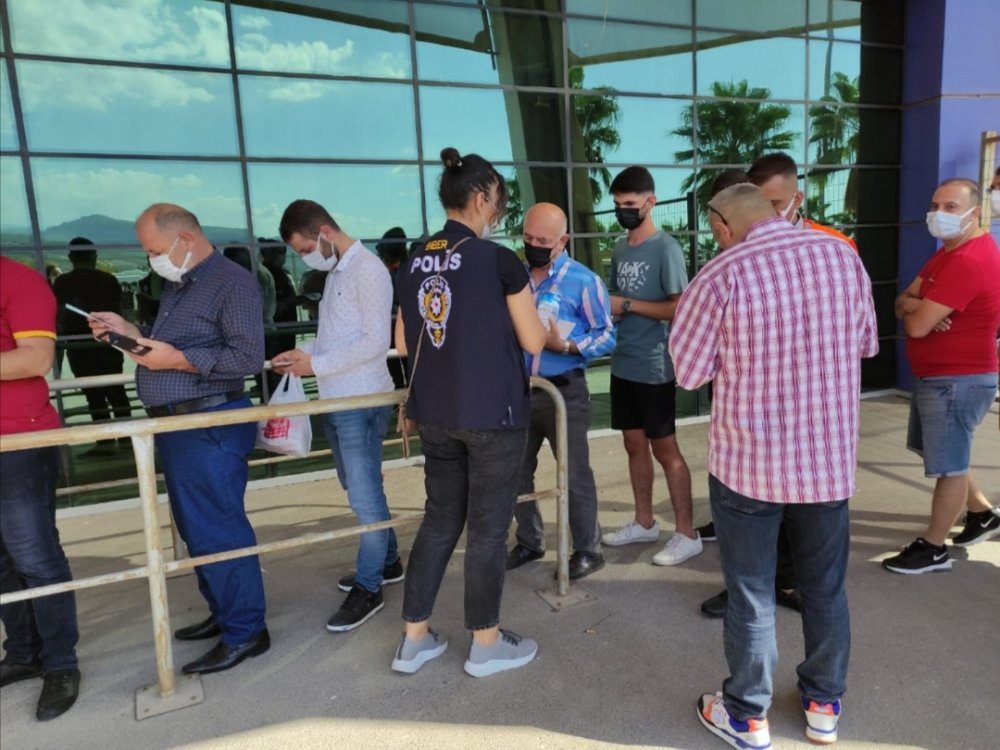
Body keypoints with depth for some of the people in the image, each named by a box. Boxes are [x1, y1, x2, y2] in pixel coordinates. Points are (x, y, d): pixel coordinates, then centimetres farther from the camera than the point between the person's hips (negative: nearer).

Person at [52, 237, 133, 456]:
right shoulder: (109, 279, 3)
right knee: (116, 390, 12)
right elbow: (118, 311, 5)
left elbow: (58, 317, -6)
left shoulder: (62, 283, -4)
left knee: (94, 394, -1)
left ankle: (106, 441, -3)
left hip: (79, 346, -3)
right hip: (107, 343, 3)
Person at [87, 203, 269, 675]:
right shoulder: (177, 285, 16)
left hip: (210, 427, -10)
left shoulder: (232, 282, -13)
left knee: (218, 531, -3)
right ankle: (222, 613, 31)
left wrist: (177, 360, -21)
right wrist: (132, 332, 9)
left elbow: (248, 358, -21)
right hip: (175, 424, 10)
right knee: (197, 529, 17)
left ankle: (246, 631, 10)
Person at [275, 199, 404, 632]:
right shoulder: (336, 272, 15)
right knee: (361, 489, 17)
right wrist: (304, 353, 3)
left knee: (364, 495, -2)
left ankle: (369, 588, 11)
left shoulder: (367, 270, -13)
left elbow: (376, 341, -19)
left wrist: (316, 365, -17)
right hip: (336, 401, 9)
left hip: (362, 403, -9)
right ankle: (387, 562, 33)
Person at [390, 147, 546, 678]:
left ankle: (414, 639, 26)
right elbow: (532, 342, -6)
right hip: (493, 414, -6)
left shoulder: (415, 262, 5)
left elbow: (403, 343, 12)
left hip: (434, 415, 6)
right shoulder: (497, 260, -12)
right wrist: (534, 315, 14)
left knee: (439, 520, 17)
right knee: (487, 528, 7)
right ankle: (486, 645, 24)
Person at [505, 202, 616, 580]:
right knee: (516, 472, 15)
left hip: (563, 391, -5)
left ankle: (588, 550, 21)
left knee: (575, 474, 4)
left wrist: (565, 346, -23)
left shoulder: (584, 280, -7)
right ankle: (529, 542, 34)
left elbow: (606, 336, -9)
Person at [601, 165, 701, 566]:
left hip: (653, 368, -7)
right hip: (623, 364, 7)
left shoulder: (666, 248, -11)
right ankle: (644, 522, 28)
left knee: (664, 448, -1)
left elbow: (679, 308, -17)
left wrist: (626, 305, -18)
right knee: (635, 444, 14)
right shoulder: (620, 250, 12)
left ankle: (687, 534, 12)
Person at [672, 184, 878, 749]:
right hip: (829, 458, 5)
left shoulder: (722, 274, -15)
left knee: (751, 595, 11)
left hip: (748, 462, -4)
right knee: (826, 588, 20)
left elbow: (689, 371, -8)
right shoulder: (844, 256, 0)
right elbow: (867, 344, 12)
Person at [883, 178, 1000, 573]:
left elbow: (917, 326, -27)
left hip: (958, 379, -11)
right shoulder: (949, 251, 12)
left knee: (947, 464, 2)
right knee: (941, 453, 23)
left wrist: (915, 309, -3)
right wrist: (919, 307, -16)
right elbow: (903, 300, 8)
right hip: (935, 376, 11)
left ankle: (933, 548, 15)